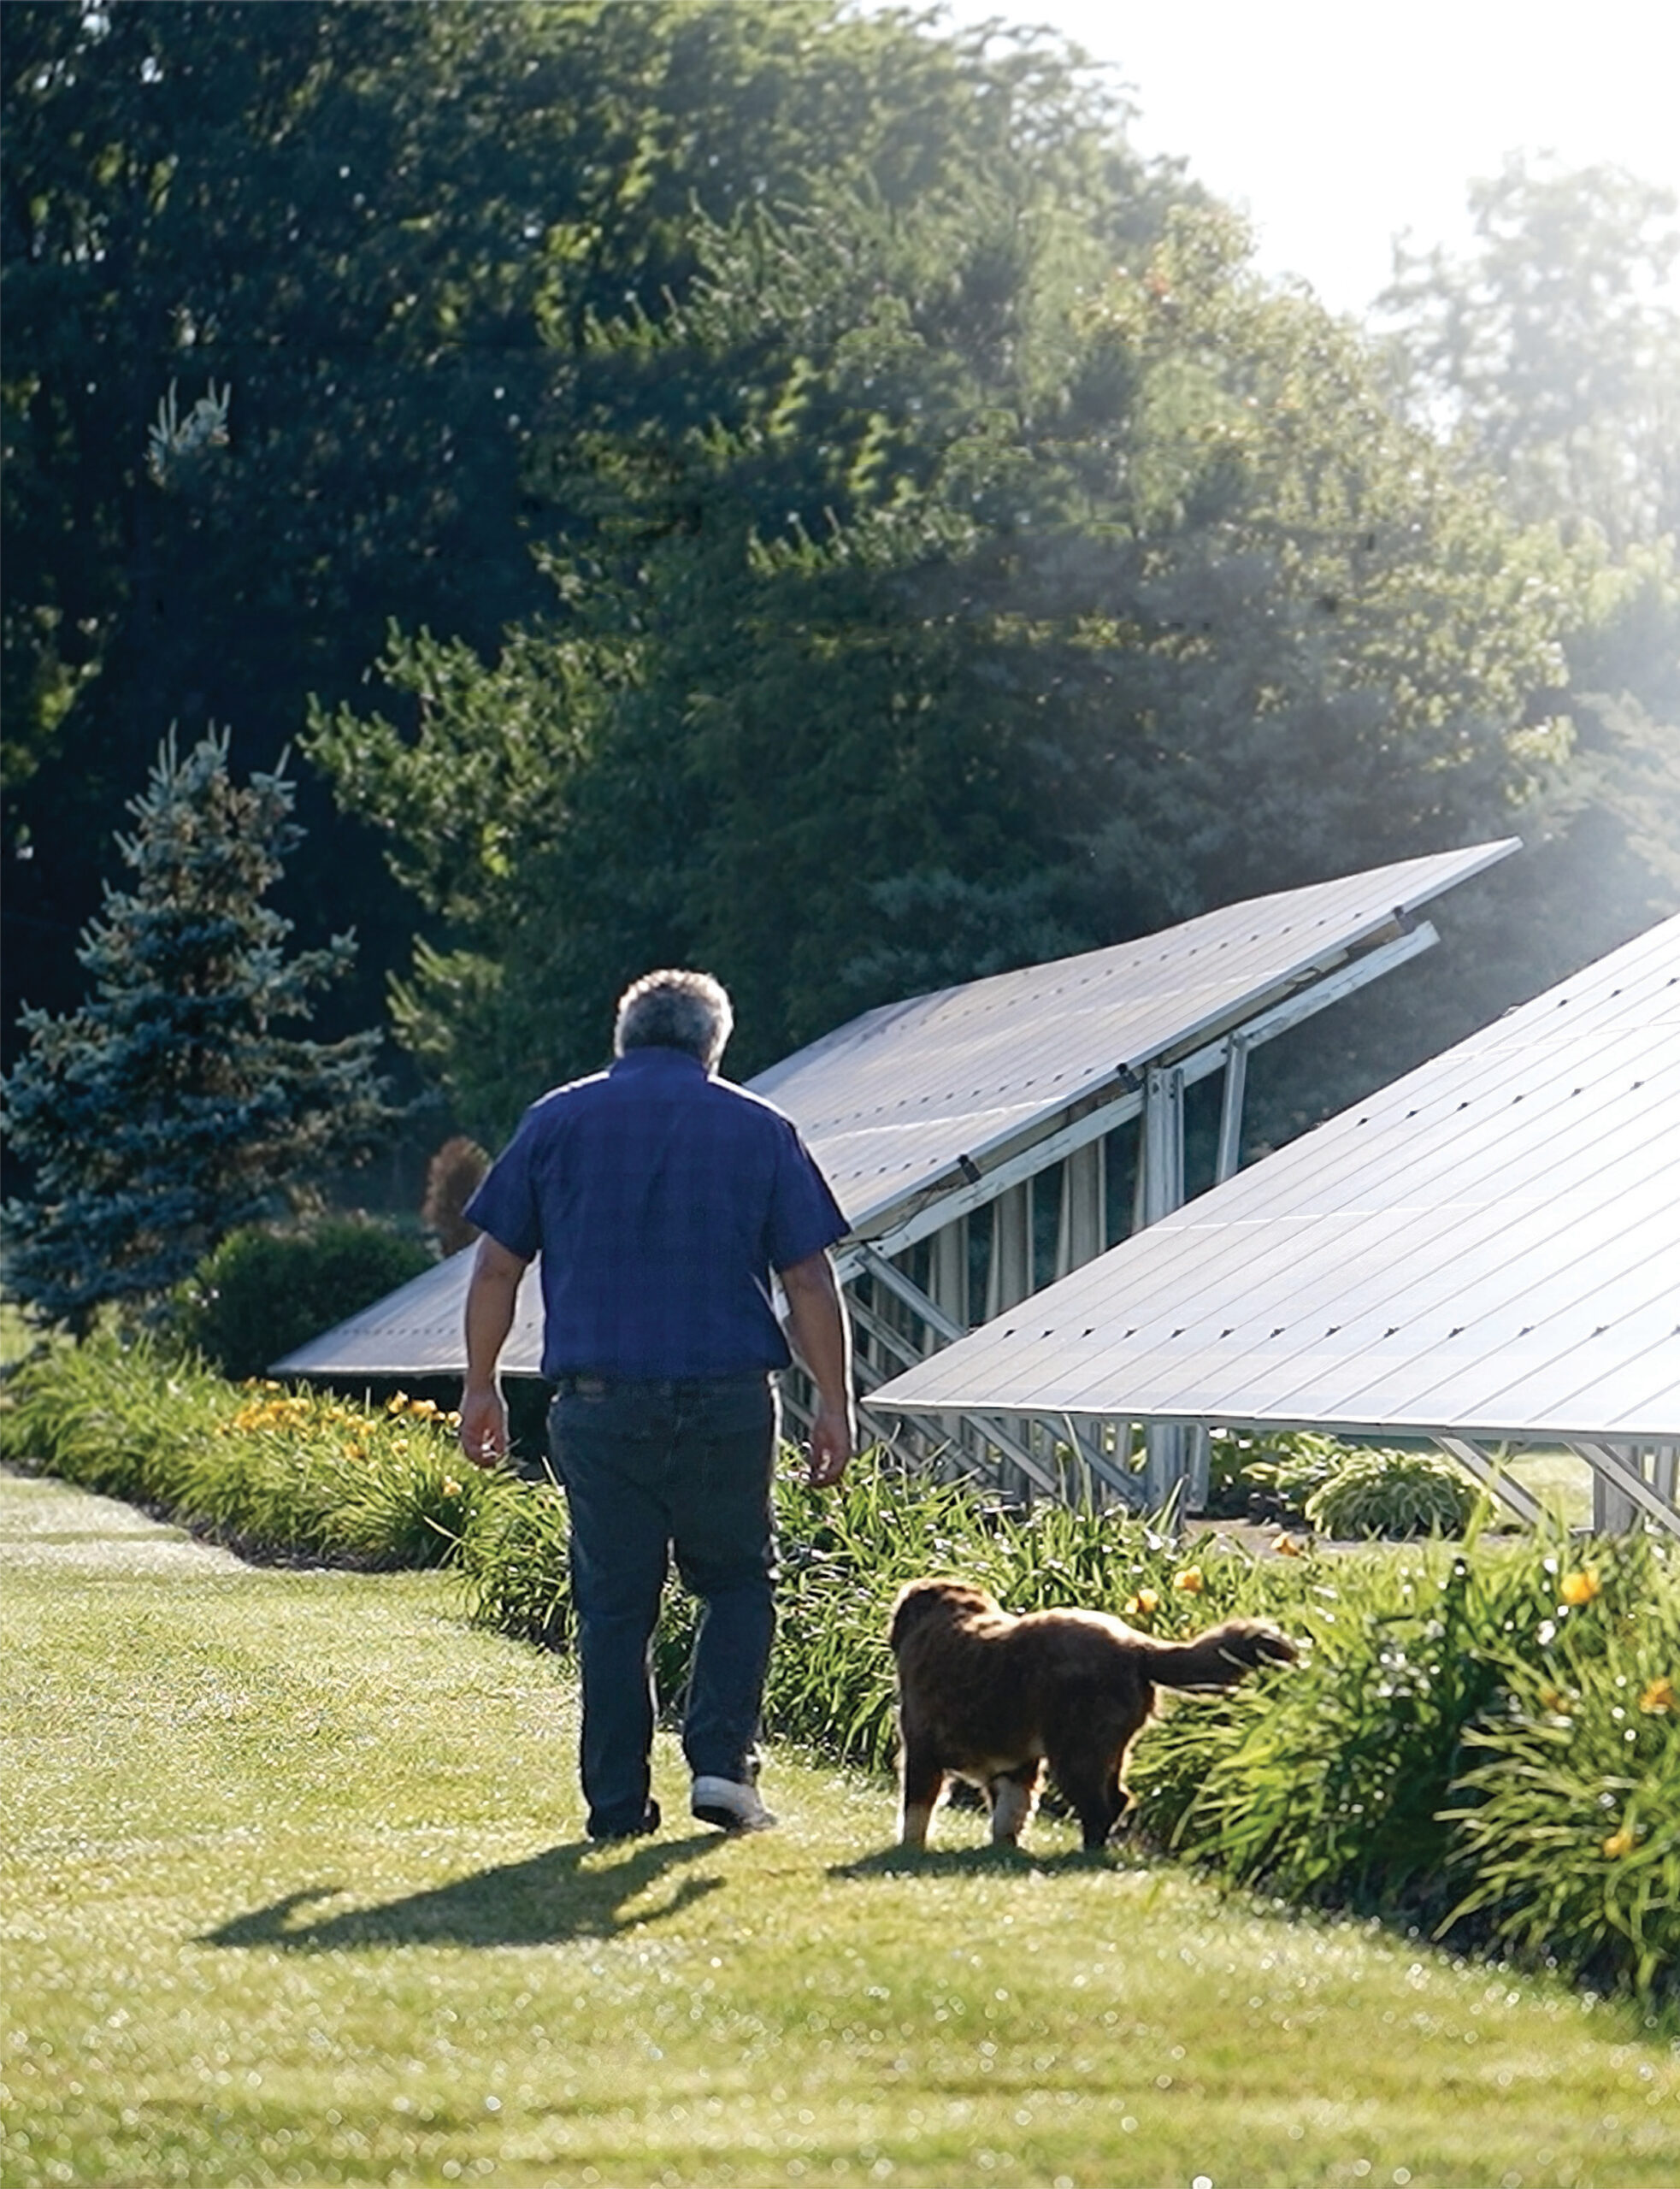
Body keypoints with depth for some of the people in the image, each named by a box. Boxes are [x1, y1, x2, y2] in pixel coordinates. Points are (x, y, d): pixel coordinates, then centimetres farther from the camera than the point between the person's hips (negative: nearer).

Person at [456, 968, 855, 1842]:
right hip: (727, 1399, -1)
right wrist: (834, 1405, 5)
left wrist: (481, 1385, 14)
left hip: (598, 1401, 1)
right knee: (738, 1582, 14)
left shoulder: (557, 1121, 8)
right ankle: (721, 1762, 0)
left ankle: (618, 1803, 6)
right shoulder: (759, 1129, 6)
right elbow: (810, 1282, 2)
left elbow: (495, 1267, 6)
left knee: (614, 1604, 7)